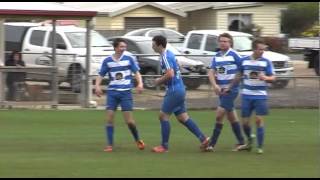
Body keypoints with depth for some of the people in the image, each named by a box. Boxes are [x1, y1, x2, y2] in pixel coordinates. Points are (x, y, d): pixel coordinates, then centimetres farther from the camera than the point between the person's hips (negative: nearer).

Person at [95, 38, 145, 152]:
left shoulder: (129, 59, 0)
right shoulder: (107, 61, 3)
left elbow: (136, 72, 0)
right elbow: (101, 75, 7)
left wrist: (140, 83, -18)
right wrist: (97, 86, -12)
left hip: (126, 92, -1)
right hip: (112, 92, 1)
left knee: (129, 120, -3)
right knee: (109, 118, -7)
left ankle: (138, 140, 22)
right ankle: (110, 145, 0)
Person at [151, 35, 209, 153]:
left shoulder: (165, 57, -17)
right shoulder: (169, 54, 14)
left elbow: (170, 74, -28)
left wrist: (159, 81, -11)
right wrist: (162, 81, 15)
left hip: (174, 91, -10)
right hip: (178, 89, 10)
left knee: (163, 116, -4)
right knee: (183, 117, 12)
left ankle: (164, 146, 0)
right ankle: (203, 138, 11)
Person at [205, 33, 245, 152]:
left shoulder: (234, 55, -9)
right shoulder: (217, 57, 9)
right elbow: (211, 73, 5)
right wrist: (215, 85, -12)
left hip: (232, 89, -7)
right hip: (221, 89, 7)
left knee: (219, 115, -12)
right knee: (231, 116, 12)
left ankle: (212, 144, -9)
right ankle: (241, 142, 22)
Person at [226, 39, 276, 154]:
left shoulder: (266, 62, -3)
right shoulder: (244, 61, 4)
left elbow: (272, 78, -3)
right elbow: (239, 76, 17)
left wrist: (266, 78, -25)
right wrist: (230, 88, 18)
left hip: (260, 96, -2)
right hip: (247, 96, 2)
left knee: (259, 120, -8)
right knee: (245, 122, 4)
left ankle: (260, 147, 1)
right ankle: (249, 142, 29)